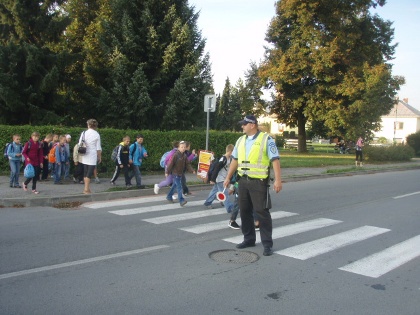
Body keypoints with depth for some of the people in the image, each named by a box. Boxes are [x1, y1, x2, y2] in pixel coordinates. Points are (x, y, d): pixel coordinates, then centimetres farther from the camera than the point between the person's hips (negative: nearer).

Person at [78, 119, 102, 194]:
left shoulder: (84, 133, 2)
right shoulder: (97, 135, -4)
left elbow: (79, 145, 4)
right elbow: (98, 148, -4)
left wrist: (80, 154, 14)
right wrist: (99, 157, 7)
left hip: (85, 156, 4)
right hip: (92, 156, -3)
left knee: (85, 172, 12)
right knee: (90, 173, -2)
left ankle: (87, 189, 18)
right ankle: (86, 189, -4)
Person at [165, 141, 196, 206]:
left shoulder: (184, 155, 5)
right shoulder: (176, 155, -16)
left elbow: (187, 164, 5)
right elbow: (171, 163, -14)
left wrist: (192, 170, -9)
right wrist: (167, 172, -12)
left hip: (180, 173, 7)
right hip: (175, 173, -7)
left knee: (175, 185, 18)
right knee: (179, 186, -13)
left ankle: (169, 196, 34)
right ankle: (181, 200, -16)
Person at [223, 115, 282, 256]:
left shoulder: (266, 139, -8)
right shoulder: (240, 140, 12)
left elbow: (275, 160, -12)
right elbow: (235, 160, 19)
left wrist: (278, 180, -18)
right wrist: (228, 178, 18)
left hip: (259, 182, -6)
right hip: (243, 181, 7)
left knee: (262, 212, -3)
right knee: (245, 211, 12)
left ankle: (267, 244, 6)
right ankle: (249, 239, 26)